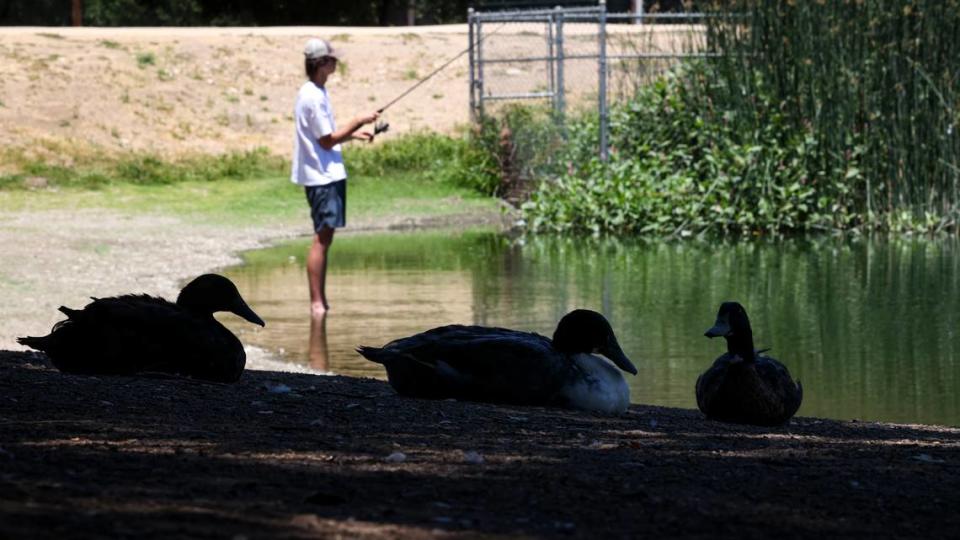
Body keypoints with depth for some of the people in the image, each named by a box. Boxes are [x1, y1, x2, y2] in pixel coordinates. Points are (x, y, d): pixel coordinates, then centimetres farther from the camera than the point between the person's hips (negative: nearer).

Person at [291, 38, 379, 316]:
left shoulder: (317, 92, 13)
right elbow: (327, 140, -16)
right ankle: (316, 303, -9)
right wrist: (358, 122, -11)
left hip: (328, 175, 10)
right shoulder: (313, 97, -18)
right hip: (322, 176, -10)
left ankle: (321, 301, 15)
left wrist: (353, 134, 11)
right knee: (322, 238, -9)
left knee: (325, 238, 11)